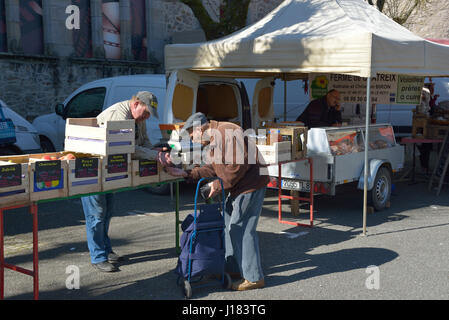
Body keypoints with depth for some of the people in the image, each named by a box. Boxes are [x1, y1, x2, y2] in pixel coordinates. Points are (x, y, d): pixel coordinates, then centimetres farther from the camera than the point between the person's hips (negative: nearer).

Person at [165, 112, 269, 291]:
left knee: (240, 229, -9)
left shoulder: (227, 132, -18)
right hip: (238, 189, 11)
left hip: (251, 186, -11)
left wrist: (219, 185, -18)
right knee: (228, 226, 15)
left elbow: (240, 164, -25)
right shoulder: (213, 141, 16)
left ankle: (254, 278, -1)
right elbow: (212, 168, 17)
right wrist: (186, 174, 10)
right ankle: (233, 269, 27)